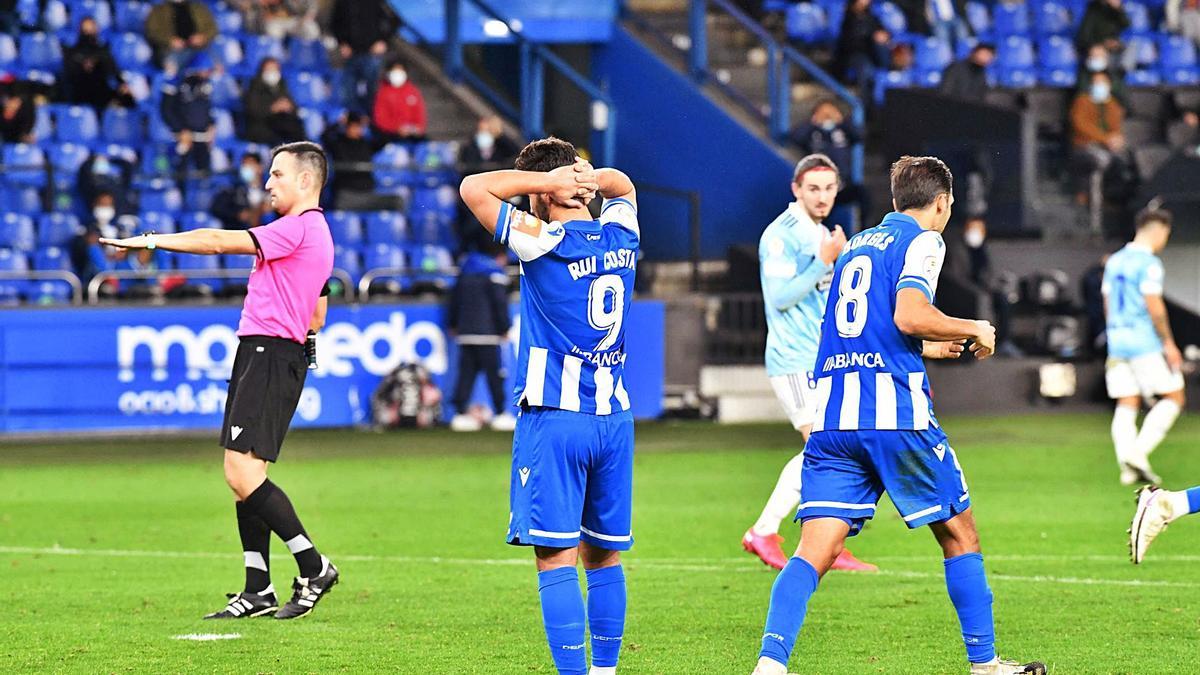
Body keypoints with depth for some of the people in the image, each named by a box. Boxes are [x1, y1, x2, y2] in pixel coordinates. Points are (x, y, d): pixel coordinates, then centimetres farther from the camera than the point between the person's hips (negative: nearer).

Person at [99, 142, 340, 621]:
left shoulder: (299, 228, -12)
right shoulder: (313, 233, 21)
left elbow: (218, 241, -13)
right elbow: (315, 316, 28)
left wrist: (150, 241, -10)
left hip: (270, 356, -11)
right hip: (256, 354, 11)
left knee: (242, 473, -16)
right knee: (243, 477, 7)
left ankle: (314, 567, -8)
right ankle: (258, 591, 7)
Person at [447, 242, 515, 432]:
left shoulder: (466, 271, 18)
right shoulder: (496, 272, -4)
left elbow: (454, 300, 21)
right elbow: (500, 304, -9)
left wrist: (453, 324, 29)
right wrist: (504, 329, -2)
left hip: (464, 331, 6)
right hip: (486, 332, -6)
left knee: (466, 374, 6)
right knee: (494, 374, -2)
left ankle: (460, 413, 0)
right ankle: (500, 415, -1)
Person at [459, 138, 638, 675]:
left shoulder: (543, 243, -12)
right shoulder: (621, 236, 6)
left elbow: (474, 188, -9)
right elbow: (622, 185, 28)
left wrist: (547, 179, -6)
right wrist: (585, 179, 7)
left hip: (555, 422, -6)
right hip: (614, 419, 6)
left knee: (556, 559, -6)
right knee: (605, 556, 13)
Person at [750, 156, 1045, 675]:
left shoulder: (856, 245, 24)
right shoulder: (922, 240, 2)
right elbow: (909, 316, -14)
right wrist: (973, 330, 1)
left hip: (831, 416, 6)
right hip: (895, 414, -6)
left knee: (815, 551, -4)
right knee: (960, 535, 12)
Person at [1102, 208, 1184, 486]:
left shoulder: (1114, 261, 14)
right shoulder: (1149, 263, -11)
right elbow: (1154, 306, -16)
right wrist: (1168, 343, -10)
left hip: (1116, 340, 8)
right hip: (1145, 343, -8)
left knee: (1127, 404, 7)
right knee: (1173, 397, 1)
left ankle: (1127, 465, -3)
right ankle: (1139, 452, -11)